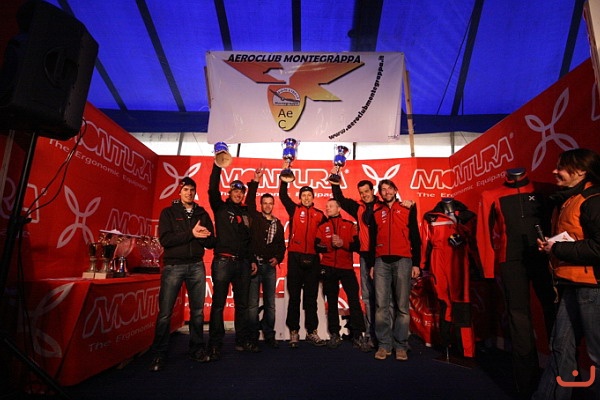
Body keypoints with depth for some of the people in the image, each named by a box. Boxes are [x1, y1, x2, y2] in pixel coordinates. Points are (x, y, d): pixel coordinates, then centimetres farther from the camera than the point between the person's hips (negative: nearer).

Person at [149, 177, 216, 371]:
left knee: (197, 311, 9)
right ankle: (159, 354, 14)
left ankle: (197, 348, 23)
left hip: (196, 266, 3)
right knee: (165, 313, -1)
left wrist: (202, 236, -15)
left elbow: (211, 242, 7)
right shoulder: (168, 213, 4)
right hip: (173, 266, -2)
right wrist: (191, 234, -16)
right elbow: (165, 239, -9)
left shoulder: (202, 214, 11)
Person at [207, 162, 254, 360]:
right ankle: (215, 346, 10)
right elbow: (212, 189, -12)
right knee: (218, 304, 0)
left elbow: (251, 237, 17)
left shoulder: (246, 212, 15)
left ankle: (243, 341, 23)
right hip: (223, 261, -4)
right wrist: (217, 165, -18)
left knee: (242, 304, 11)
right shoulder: (221, 207, 3)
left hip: (243, 263, 4)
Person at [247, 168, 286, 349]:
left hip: (270, 266, 3)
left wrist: (277, 258, -4)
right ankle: (253, 337, 15)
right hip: (255, 264, -3)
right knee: (253, 303, 2)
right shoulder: (254, 218, 2)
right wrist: (255, 182, -19)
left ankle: (269, 335, 23)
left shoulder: (277, 223, 11)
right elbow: (249, 202, -14)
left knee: (270, 303, 10)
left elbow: (281, 244, 12)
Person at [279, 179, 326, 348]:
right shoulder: (294, 209, 6)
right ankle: (294, 332, 16)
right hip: (295, 257, -2)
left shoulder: (319, 214, 12)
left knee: (311, 297, 10)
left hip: (312, 258, 2)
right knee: (294, 296, 5)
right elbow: (283, 195, 0)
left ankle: (312, 332, 22)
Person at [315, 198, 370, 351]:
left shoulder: (349, 225, 5)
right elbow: (317, 247, 0)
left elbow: (357, 245, -3)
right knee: (332, 302, 9)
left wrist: (343, 243, -17)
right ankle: (334, 335, 19)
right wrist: (330, 245, -16)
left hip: (346, 267, -1)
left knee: (354, 300, -4)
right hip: (328, 268, 2)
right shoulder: (322, 227, 9)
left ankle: (358, 336, 6)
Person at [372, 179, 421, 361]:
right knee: (381, 305, -1)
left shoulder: (408, 209, 10)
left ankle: (400, 346, 11)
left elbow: (415, 237, 6)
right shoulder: (376, 213, 15)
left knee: (402, 305, 1)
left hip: (403, 261, -1)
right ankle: (384, 344, 9)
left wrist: (416, 263, -1)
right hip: (381, 262, 2)